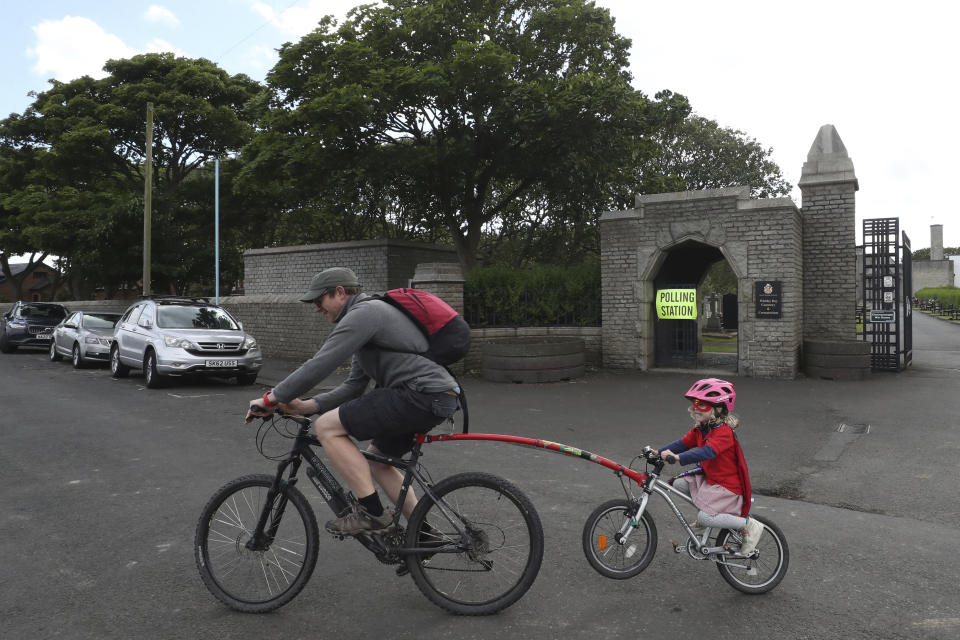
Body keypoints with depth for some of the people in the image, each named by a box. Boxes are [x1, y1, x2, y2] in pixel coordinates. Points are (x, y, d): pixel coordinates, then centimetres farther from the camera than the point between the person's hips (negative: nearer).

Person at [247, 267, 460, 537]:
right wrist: (306, 406, 12)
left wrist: (271, 398, -4)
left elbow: (319, 365, -15)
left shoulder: (363, 313, -7)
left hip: (422, 395, -11)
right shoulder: (370, 315, 26)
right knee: (376, 460, 24)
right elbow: (355, 386, 23)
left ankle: (372, 513, -5)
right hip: (439, 398, 11)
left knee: (327, 427, -9)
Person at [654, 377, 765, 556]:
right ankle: (704, 511, 16)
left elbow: (707, 451, -38)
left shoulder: (723, 432, -23)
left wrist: (679, 458, -48)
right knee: (678, 484, -2)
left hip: (727, 486, -9)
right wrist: (660, 452, -9)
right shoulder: (700, 429, 6)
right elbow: (682, 443, 5)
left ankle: (749, 524, -5)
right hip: (708, 479, 9)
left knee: (705, 518, -21)